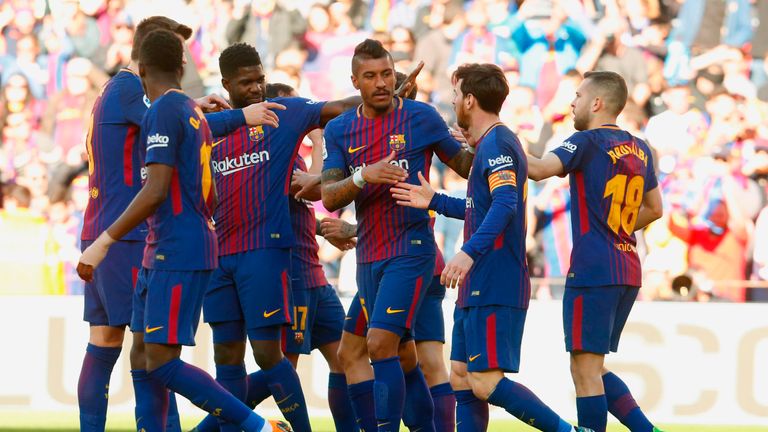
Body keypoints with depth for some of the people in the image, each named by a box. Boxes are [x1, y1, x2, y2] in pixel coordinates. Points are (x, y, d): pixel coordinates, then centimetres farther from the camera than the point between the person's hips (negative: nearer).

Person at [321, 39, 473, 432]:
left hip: (410, 249, -5)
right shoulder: (339, 130, 6)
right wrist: (363, 177, -20)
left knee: (381, 344, -17)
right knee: (403, 355, 11)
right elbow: (329, 198, -2)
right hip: (368, 254, 5)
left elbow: (463, 164, 9)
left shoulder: (421, 118, -3)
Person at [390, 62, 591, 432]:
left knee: (486, 382, -15)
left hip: (495, 288, -10)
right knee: (461, 378, 9)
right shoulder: (488, 144, 19)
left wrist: (469, 252, -36)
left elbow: (505, 204, -27)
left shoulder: (497, 143, -13)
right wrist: (434, 201, 30)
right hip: (478, 289, 10)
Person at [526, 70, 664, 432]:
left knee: (585, 369, -6)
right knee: (593, 370, 15)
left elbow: (538, 169, -23)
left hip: (593, 270, -8)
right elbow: (653, 209, 26)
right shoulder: (638, 148, 16)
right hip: (628, 272, 8)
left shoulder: (589, 142, -8)